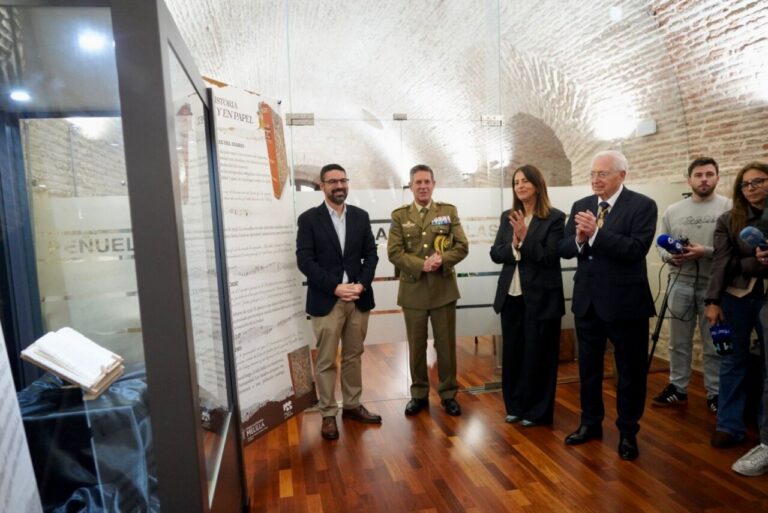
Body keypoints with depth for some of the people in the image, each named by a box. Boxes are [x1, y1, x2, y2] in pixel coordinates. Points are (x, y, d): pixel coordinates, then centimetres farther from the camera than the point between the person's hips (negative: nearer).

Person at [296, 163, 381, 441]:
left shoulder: (361, 216, 9)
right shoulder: (309, 219, -2)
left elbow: (371, 254, 7)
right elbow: (305, 261, -9)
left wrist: (362, 284, -10)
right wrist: (335, 287, -16)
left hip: (358, 298, 4)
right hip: (326, 301, -3)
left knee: (353, 356, 14)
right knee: (326, 361, 4)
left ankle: (352, 405, 28)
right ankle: (328, 415, 17)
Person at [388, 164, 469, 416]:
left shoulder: (449, 211, 5)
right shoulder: (399, 215, 3)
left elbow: (462, 247, -1)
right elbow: (394, 253, -5)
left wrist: (442, 260, -18)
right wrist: (421, 265, -18)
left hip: (444, 288, 0)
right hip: (413, 289, 0)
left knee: (446, 344, 9)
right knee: (416, 345, 10)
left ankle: (448, 393, 25)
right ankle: (419, 394, 26)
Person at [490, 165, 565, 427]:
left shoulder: (554, 218, -7)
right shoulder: (507, 217, 8)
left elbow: (549, 257, -13)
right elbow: (495, 254, 3)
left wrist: (524, 238, -20)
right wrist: (514, 246, -16)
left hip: (540, 297, -4)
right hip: (511, 296, 5)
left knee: (538, 354, 7)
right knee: (512, 353, 13)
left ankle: (537, 411, 24)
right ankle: (515, 405, 30)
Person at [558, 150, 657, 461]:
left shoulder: (642, 206, -9)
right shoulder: (581, 206, 6)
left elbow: (636, 249, -22)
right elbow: (563, 249, 1)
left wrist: (596, 233, -28)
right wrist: (579, 239, -20)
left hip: (625, 301, -5)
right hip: (587, 300, 5)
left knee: (630, 371, 10)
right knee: (588, 367, 17)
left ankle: (628, 432, 28)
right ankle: (590, 423, 35)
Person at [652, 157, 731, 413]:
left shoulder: (728, 207, -2)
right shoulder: (672, 211, 7)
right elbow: (661, 244, 9)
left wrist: (706, 252, -21)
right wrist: (670, 256, -11)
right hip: (680, 283, 3)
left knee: (714, 345, 7)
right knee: (678, 342, 12)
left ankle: (715, 394, 22)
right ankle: (677, 388, 25)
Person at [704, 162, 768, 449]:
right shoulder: (728, 221, 2)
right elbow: (721, 262, -5)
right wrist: (713, 301, -11)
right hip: (736, 297, 0)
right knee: (733, 361, 8)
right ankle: (730, 425, 18)